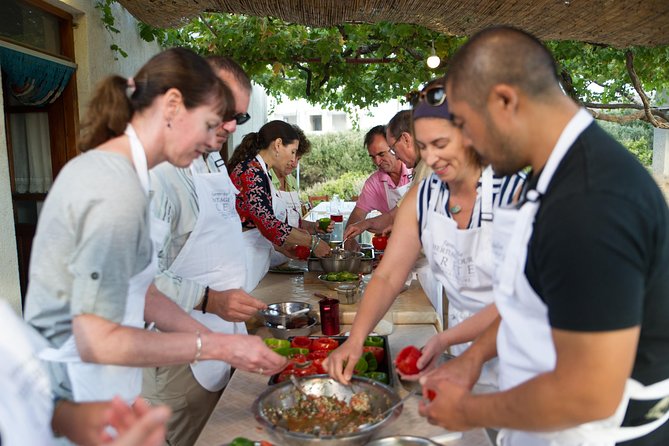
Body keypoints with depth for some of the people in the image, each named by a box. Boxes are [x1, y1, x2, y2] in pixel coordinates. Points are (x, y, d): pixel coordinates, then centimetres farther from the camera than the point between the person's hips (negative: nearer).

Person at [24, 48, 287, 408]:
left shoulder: (101, 168, 5)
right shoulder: (118, 190, -24)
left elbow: (136, 291, 6)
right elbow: (98, 341, -25)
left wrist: (225, 345, 4)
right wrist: (219, 347, -19)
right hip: (81, 398, -9)